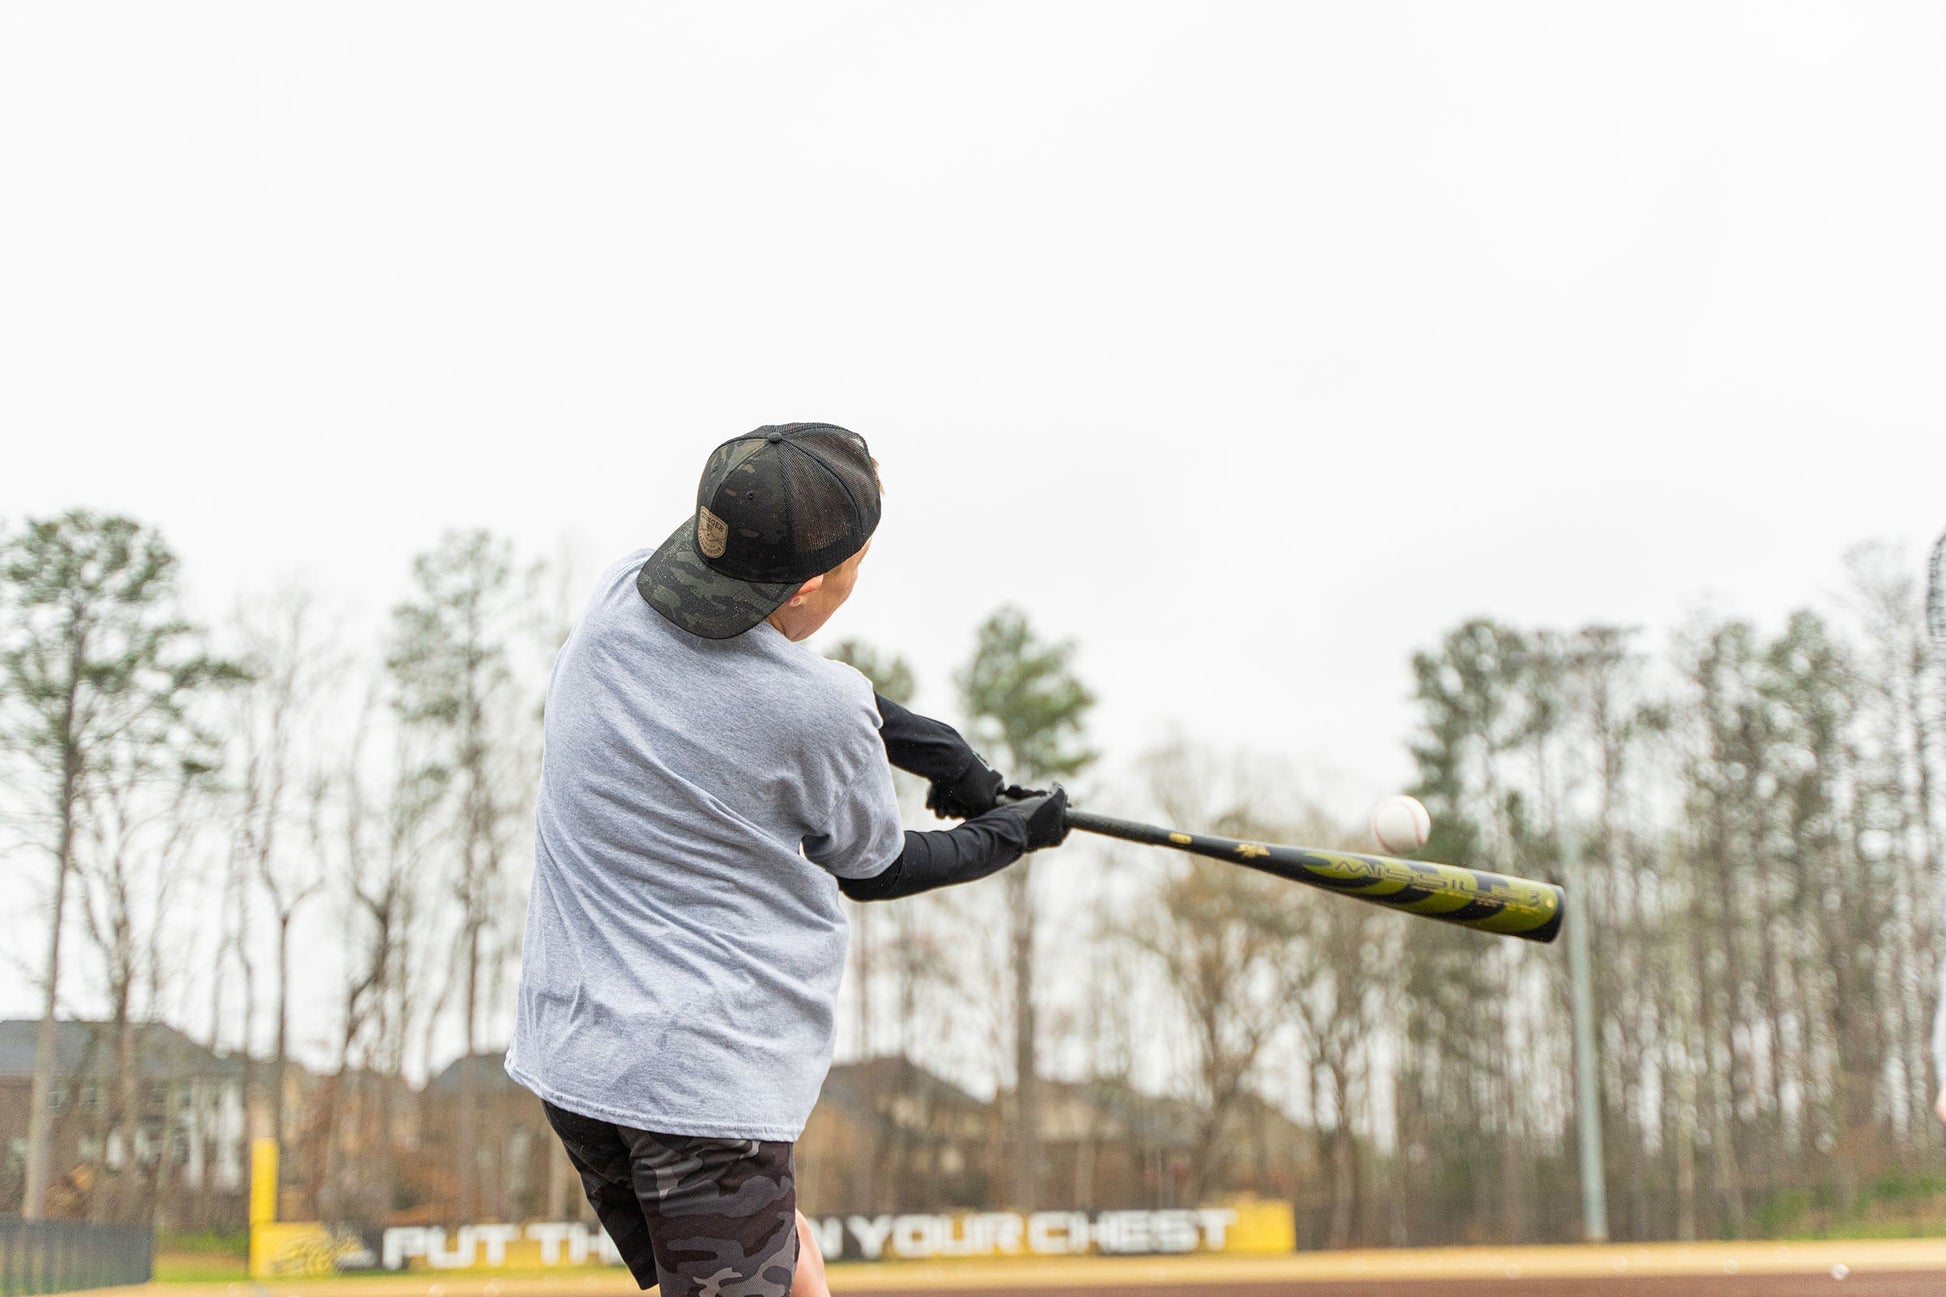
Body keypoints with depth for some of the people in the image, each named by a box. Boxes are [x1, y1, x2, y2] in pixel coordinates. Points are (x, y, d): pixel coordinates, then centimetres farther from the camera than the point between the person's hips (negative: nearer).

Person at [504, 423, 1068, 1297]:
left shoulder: (617, 598, -1)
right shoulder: (823, 711, -18)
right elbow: (870, 871, 2)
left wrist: (926, 742, 14)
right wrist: (1013, 831, 17)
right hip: (706, 1076, -8)